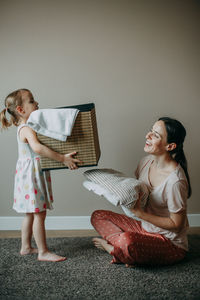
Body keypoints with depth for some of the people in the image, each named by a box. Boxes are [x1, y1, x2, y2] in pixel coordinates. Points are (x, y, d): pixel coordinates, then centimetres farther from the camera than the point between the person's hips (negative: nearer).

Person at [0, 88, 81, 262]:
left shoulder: (28, 127, 13)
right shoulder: (27, 129, -19)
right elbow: (37, 148, -36)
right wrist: (63, 159, -36)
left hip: (36, 175, 10)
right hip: (31, 175, -10)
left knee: (31, 214, 17)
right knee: (39, 214, -3)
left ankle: (26, 247, 28)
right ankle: (43, 252, 6)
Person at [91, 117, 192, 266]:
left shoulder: (175, 181, -27)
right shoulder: (146, 161, -3)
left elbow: (176, 224, -18)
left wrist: (139, 212, -24)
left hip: (170, 244, -8)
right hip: (145, 228, 8)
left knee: (126, 241, -37)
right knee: (98, 216, 4)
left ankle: (110, 246, -2)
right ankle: (129, 252, -12)